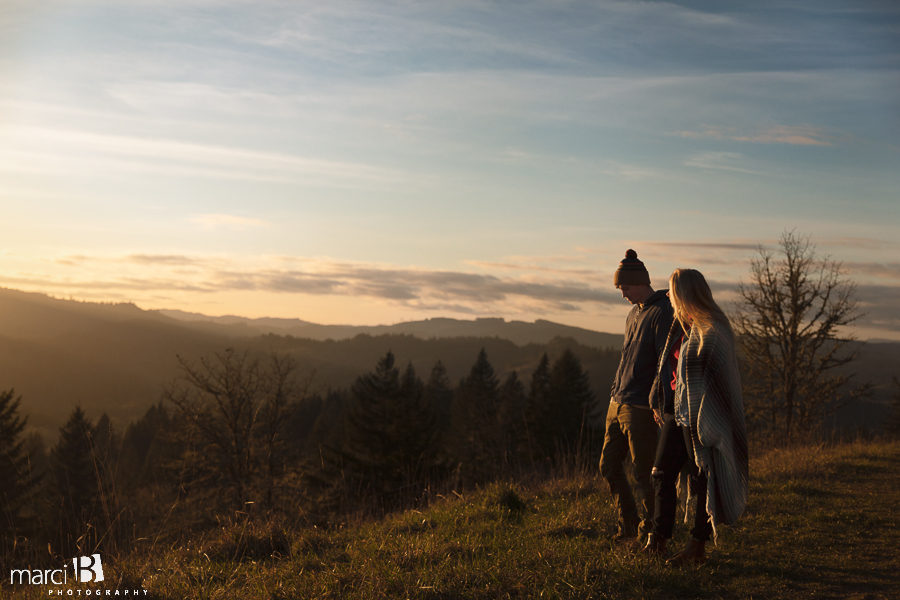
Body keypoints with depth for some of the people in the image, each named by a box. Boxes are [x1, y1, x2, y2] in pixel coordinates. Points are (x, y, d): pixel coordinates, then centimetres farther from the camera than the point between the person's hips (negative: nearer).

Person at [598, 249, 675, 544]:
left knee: (643, 472, 0)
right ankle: (628, 524, 23)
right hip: (618, 405, 9)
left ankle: (650, 528, 17)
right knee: (609, 466, 10)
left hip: (641, 409, -9)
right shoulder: (634, 313, 17)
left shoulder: (663, 312, -11)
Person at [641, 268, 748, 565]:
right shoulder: (682, 325, 11)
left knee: (701, 478, 2)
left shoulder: (710, 330, -15)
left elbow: (714, 377, -17)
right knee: (662, 474, 9)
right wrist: (660, 403, 19)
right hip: (677, 412, 9)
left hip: (699, 416, -9)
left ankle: (697, 547, 11)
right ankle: (658, 540, 17)